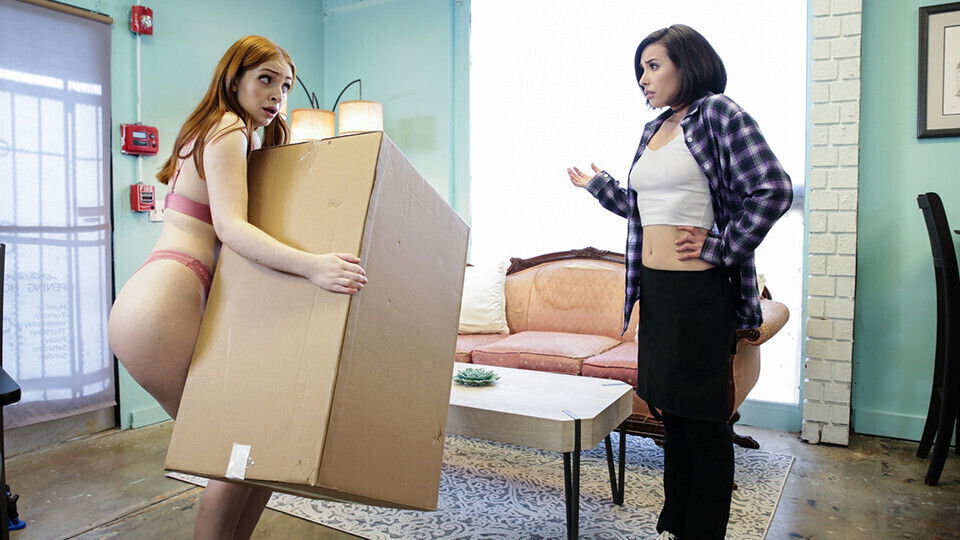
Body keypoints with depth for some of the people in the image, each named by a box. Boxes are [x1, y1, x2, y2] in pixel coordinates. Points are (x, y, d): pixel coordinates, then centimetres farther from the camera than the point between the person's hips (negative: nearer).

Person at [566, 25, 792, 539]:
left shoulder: (717, 112, -8)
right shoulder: (653, 130, 16)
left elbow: (774, 189, -16)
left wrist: (718, 248, -14)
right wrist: (596, 184, 24)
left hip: (700, 292, -8)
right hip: (654, 289, 8)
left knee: (704, 421, 4)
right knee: (671, 413, 16)